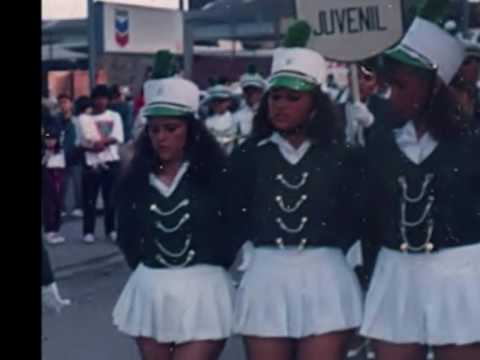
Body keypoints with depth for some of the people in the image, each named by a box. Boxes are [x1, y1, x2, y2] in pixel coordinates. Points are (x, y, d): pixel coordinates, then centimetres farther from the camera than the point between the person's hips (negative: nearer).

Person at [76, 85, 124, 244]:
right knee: (89, 200, 0)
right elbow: (84, 141, -5)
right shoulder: (84, 118, 5)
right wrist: (106, 141, -16)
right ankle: (88, 231, 6)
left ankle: (111, 230, 14)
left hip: (112, 162, 1)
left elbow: (118, 138, -4)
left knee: (111, 198, 5)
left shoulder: (114, 116, 10)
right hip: (92, 163, -1)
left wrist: (97, 142, -15)